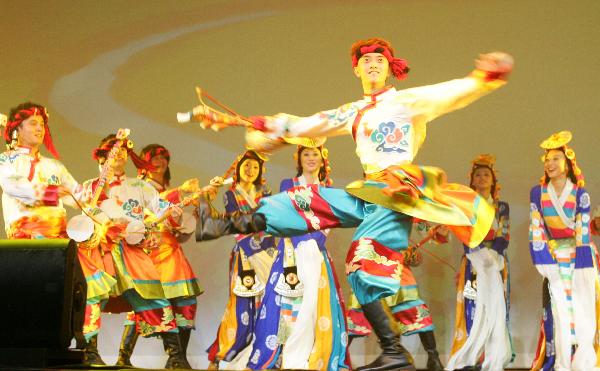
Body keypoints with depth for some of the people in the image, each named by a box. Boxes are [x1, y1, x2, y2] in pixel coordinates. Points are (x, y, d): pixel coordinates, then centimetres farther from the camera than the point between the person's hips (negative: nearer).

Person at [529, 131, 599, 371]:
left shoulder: (580, 194, -3)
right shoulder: (537, 193, 2)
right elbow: (536, 229, -1)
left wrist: (580, 267, -16)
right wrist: (543, 261, -10)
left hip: (580, 256, -1)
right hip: (554, 257, 1)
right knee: (559, 310, -2)